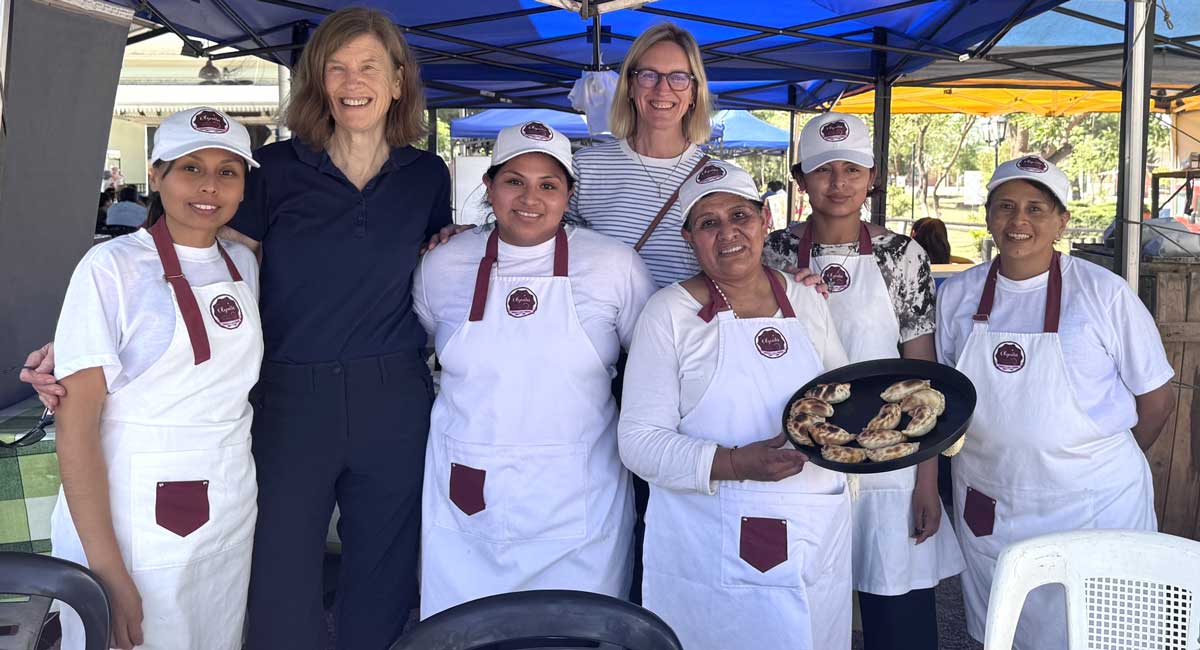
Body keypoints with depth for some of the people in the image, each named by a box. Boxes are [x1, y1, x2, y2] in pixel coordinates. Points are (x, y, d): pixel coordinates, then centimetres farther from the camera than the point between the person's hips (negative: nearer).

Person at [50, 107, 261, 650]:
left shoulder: (243, 264, 6)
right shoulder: (112, 268, -12)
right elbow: (76, 426, -16)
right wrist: (107, 570, -20)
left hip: (230, 517, 5)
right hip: (132, 523, -5)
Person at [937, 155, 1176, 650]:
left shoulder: (1105, 293, -8)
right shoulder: (957, 295, 1)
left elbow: (1157, 400, -1)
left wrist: (1103, 467, 8)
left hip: (1092, 506, -3)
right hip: (985, 510, 3)